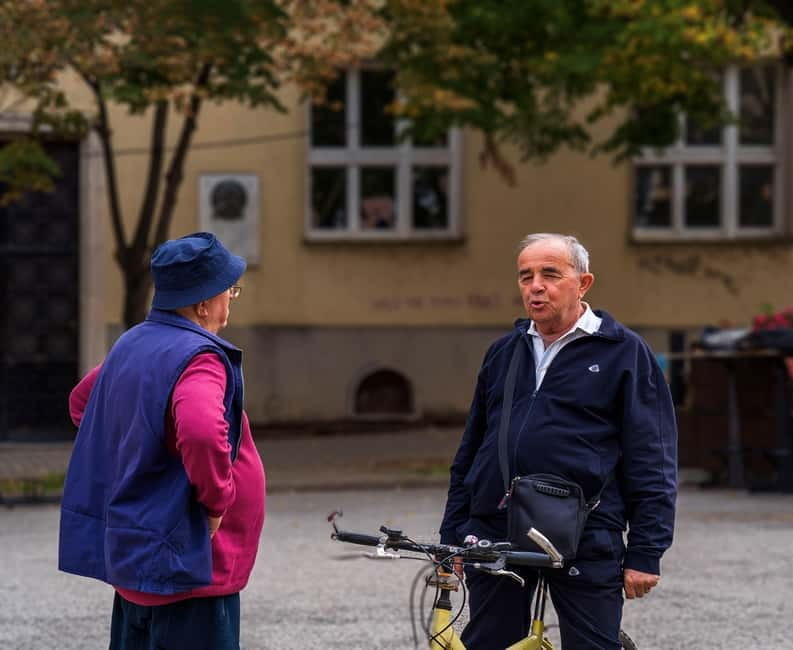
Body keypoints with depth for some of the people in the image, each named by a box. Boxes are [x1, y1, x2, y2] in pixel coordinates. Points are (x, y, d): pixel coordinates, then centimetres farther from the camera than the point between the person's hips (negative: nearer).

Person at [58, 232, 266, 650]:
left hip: (130, 553, 10)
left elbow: (81, 400, 27)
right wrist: (218, 500, -21)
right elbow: (202, 432, -38)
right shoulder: (199, 358, -19)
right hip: (186, 561, -10)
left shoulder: (130, 345, 10)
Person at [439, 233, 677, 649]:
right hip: (495, 539, 5)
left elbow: (652, 463, -2)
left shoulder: (623, 353, 1)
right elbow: (469, 453, 21)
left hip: (587, 547, -5)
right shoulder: (502, 353, 16)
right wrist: (452, 537, 14)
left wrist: (645, 554, -8)